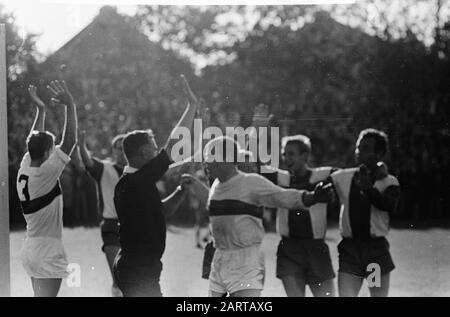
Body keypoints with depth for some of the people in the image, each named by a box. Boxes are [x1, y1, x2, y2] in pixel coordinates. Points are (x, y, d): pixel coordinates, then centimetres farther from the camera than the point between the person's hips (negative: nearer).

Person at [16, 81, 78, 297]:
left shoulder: (24, 171, 4)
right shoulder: (45, 173, -17)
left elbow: (35, 142, 20)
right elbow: (69, 141, -20)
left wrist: (40, 109, 24)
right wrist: (70, 105, -15)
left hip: (31, 248, 9)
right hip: (47, 251, -9)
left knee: (39, 295, 13)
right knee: (47, 296, -11)